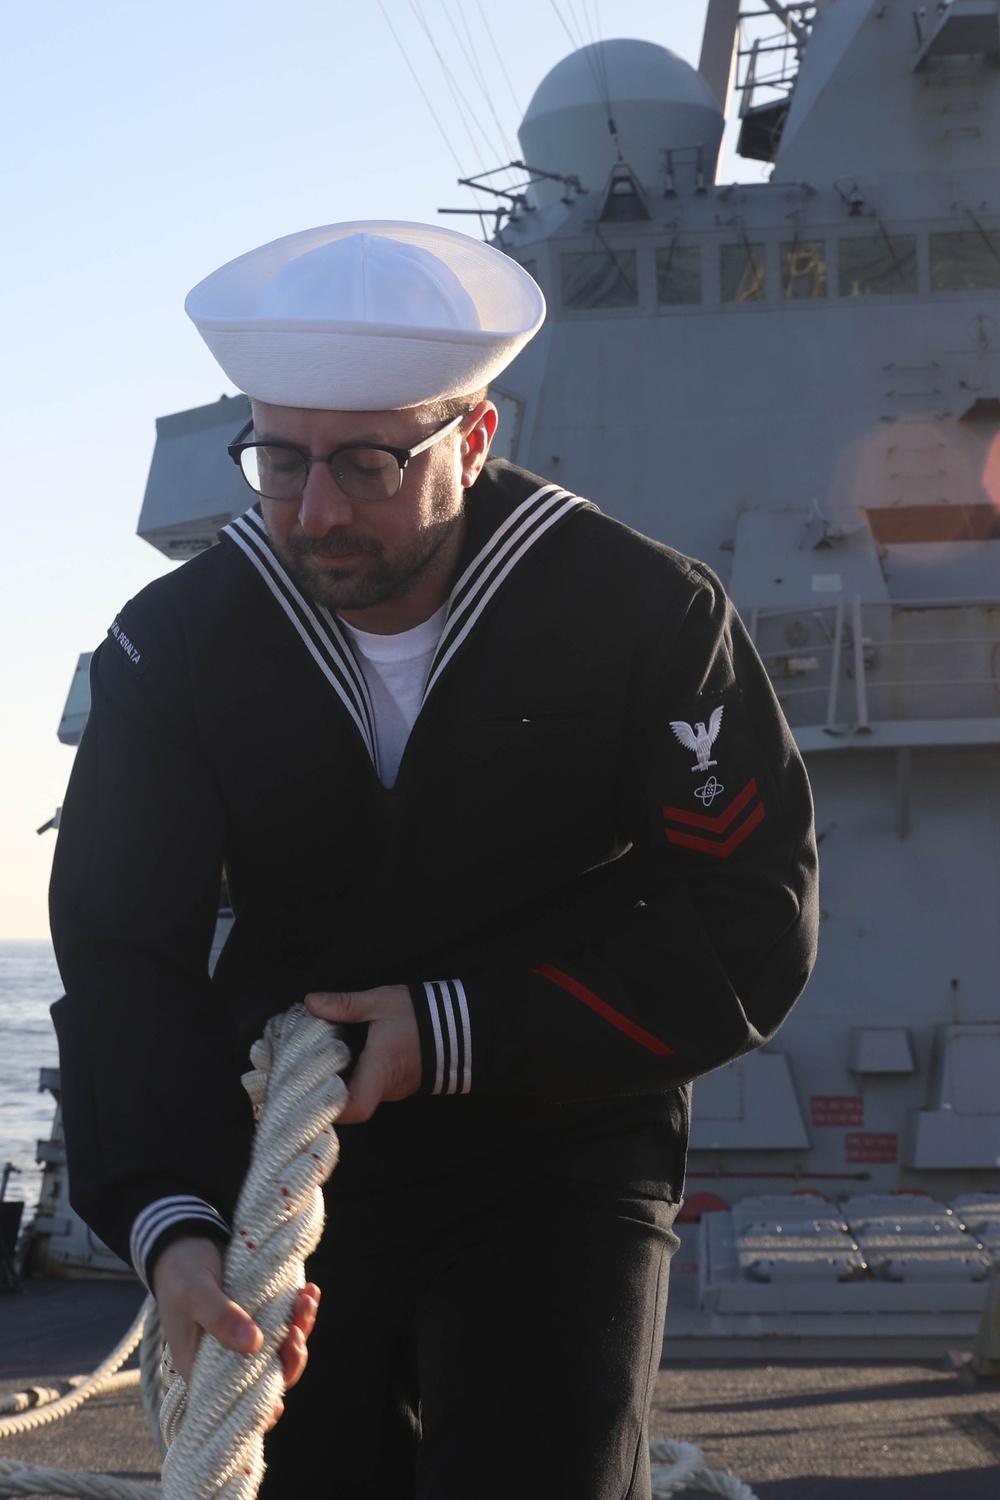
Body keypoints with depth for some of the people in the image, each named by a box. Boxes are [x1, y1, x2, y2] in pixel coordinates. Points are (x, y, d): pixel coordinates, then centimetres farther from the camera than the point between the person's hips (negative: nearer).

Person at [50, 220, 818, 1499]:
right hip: (281, 1172, 3)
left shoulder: (652, 618, -13)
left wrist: (459, 1030, -20)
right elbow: (123, 960, -12)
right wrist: (170, 1223, -30)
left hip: (558, 1166, -2)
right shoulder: (175, 645, -6)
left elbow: (752, 936, -12)